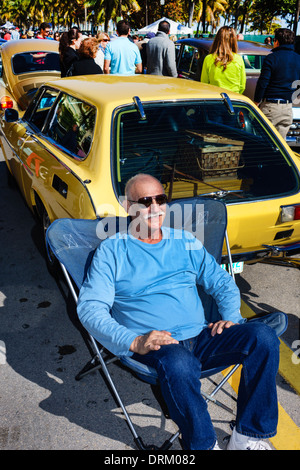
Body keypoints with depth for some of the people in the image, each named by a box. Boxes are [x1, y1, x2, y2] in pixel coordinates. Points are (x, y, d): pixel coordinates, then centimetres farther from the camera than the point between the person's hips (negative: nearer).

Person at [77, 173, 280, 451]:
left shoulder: (185, 242, 17)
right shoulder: (112, 251, 4)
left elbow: (222, 283, 21)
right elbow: (90, 308, -5)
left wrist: (231, 318, -1)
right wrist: (133, 342, -20)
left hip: (201, 338, 4)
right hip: (152, 347, -4)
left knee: (263, 337, -20)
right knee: (178, 364, -38)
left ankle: (247, 437, -9)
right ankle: (204, 445, -12)